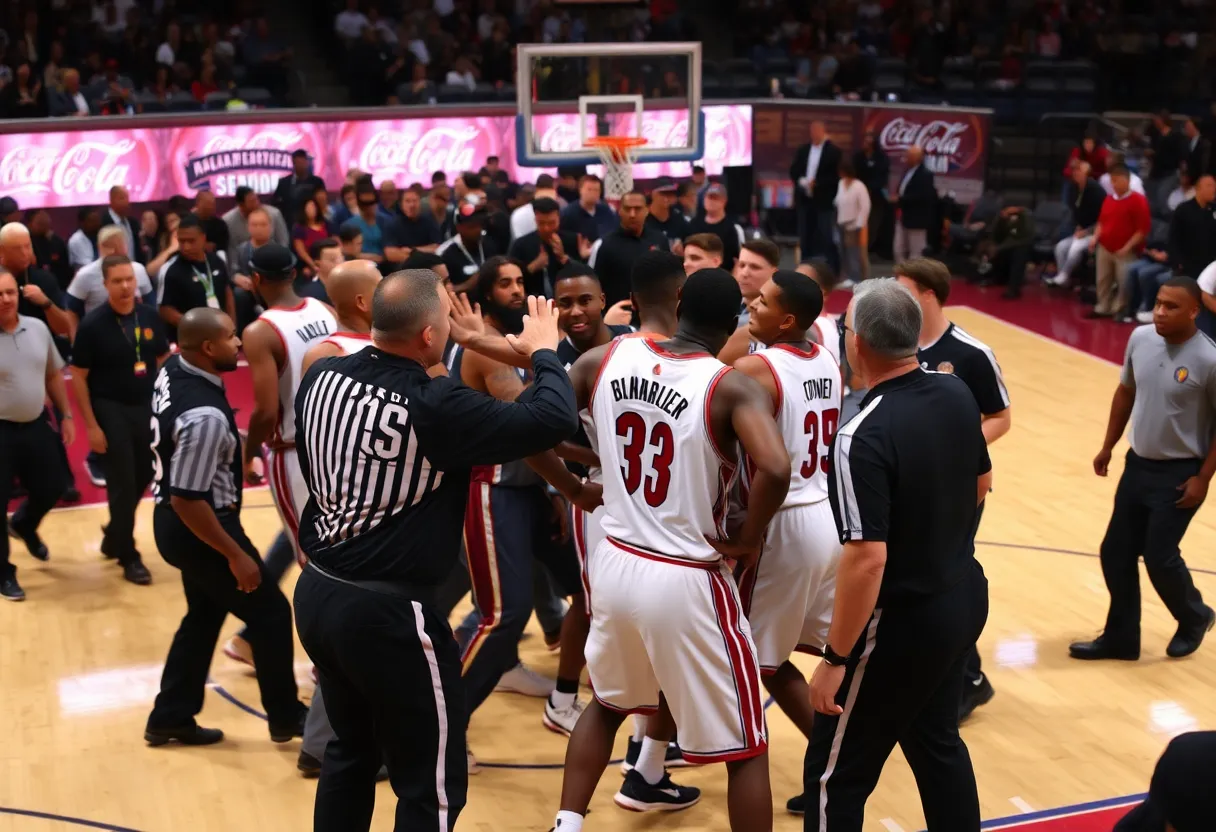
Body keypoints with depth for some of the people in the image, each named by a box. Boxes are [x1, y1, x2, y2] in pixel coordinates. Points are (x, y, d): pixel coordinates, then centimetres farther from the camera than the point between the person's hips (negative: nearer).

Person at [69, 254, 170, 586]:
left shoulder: (149, 316, -1)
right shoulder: (92, 324, -13)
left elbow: (163, 361, 10)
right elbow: (78, 376, -9)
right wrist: (91, 424, -12)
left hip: (146, 408, 5)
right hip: (110, 411, -4)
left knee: (142, 478, 13)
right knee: (122, 484, 0)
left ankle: (114, 538, 36)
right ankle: (129, 556, 14)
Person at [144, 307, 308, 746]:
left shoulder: (173, 369, -5)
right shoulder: (205, 416, -33)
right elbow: (187, 500, -29)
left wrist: (229, 445, 18)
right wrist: (235, 554, -20)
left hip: (173, 521, 9)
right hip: (197, 527, -9)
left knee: (204, 615, 24)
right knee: (271, 613, 8)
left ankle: (170, 717, 33)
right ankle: (286, 717, 24)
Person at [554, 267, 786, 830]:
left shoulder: (604, 359, -2)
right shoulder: (732, 387, -15)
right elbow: (775, 468, -32)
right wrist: (748, 540, -14)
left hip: (614, 563, 5)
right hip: (687, 581, -5)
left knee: (607, 704, 31)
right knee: (745, 749, 11)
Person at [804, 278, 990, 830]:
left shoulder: (863, 435, -27)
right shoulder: (957, 394, -3)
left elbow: (867, 560, -29)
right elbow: (981, 483, 14)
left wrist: (835, 659, -21)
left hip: (903, 620, -8)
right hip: (964, 596, 8)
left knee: (837, 775, 6)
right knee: (938, 742, 26)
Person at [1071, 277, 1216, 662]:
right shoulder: (1140, 338, -4)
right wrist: (1107, 446, 12)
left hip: (1178, 473, -6)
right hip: (1138, 464, 6)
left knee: (1159, 557, -1)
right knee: (1116, 553, 8)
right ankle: (1120, 637, 25)